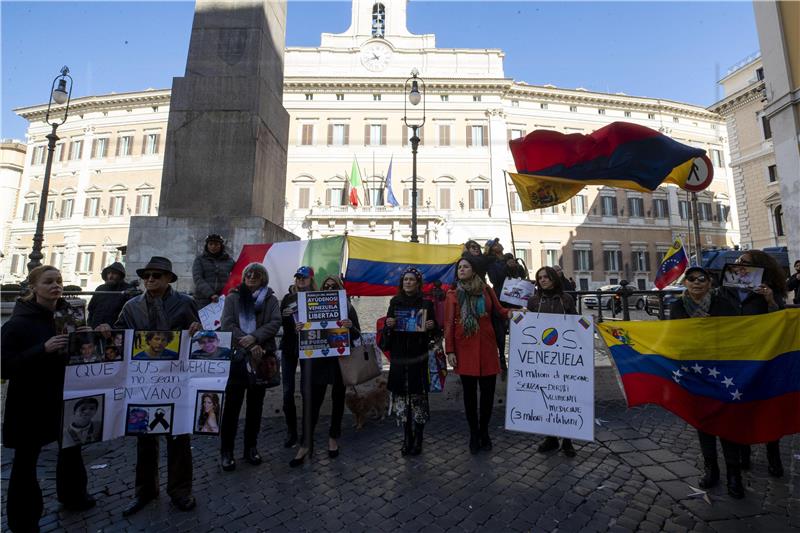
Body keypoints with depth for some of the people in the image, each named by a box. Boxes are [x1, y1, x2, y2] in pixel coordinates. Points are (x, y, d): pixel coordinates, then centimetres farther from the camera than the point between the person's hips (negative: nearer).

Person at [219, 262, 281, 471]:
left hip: (262, 357, 2)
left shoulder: (270, 299, 7)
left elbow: (276, 322, -5)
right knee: (232, 405, 3)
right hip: (237, 356, -1)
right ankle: (226, 450, 19)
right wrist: (249, 345, -14)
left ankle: (251, 448, 26)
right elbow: (227, 324, -5)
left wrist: (255, 338, -19)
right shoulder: (233, 298, 5)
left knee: (255, 406, 12)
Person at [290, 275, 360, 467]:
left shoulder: (348, 307, 1)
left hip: (341, 359, 0)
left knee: (338, 399, 11)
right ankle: (306, 444, 11)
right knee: (313, 400, -1)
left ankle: (333, 438, 29)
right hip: (318, 359, 0)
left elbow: (357, 335, -1)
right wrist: (299, 328, -15)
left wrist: (351, 326, -22)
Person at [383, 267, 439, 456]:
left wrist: (432, 326, -17)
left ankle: (418, 440, 17)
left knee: (418, 397, 0)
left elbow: (435, 331, 4)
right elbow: (386, 331, 9)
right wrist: (389, 325, -12)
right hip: (399, 358, 2)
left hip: (419, 358, -2)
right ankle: (407, 438, 21)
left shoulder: (426, 303, 2)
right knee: (402, 397, 5)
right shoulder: (395, 302, 7)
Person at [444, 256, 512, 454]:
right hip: (465, 348, -1)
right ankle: (474, 434, 25)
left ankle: (484, 431, 29)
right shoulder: (453, 294, 0)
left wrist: (510, 312, -16)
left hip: (486, 347, 2)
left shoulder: (486, 290, 5)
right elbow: (449, 324, -1)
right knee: (470, 392, 8)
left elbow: (499, 310, 7)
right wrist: (450, 351, -6)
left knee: (488, 391, 8)